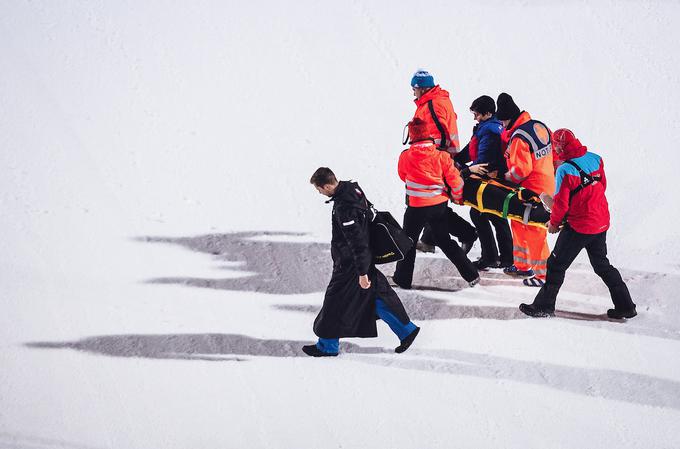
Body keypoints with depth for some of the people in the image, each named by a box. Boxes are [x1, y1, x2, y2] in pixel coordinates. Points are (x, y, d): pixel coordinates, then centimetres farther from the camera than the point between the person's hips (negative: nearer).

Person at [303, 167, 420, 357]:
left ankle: (327, 346, 16)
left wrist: (362, 272, -25)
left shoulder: (343, 207, -29)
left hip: (350, 263, -9)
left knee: (335, 301, 4)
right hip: (365, 258, 9)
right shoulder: (353, 189, 0)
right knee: (375, 294, 17)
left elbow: (356, 240, -29)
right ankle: (406, 329, 21)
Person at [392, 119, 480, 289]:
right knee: (444, 240, 17)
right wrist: (458, 198, 11)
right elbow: (455, 179, -7)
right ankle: (471, 275, 14)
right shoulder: (441, 156, -8)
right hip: (440, 204, 3)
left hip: (417, 206, -3)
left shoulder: (405, 157, -11)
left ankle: (403, 278, 18)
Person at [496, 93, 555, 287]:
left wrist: (507, 177, -5)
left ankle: (544, 273, 3)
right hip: (547, 183, 10)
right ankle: (522, 265, 32)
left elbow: (521, 169, -24)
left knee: (534, 231, -2)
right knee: (518, 223, 21)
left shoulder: (519, 137, -23)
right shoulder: (540, 126, 4)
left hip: (533, 191, -10)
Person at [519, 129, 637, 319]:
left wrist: (554, 222, 2)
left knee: (557, 264, 6)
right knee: (602, 264, 20)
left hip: (578, 226, -7)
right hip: (601, 223, 7)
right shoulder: (595, 159, -1)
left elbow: (561, 203, -16)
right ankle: (625, 306, 21)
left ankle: (544, 306, 11)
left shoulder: (565, 170, -20)